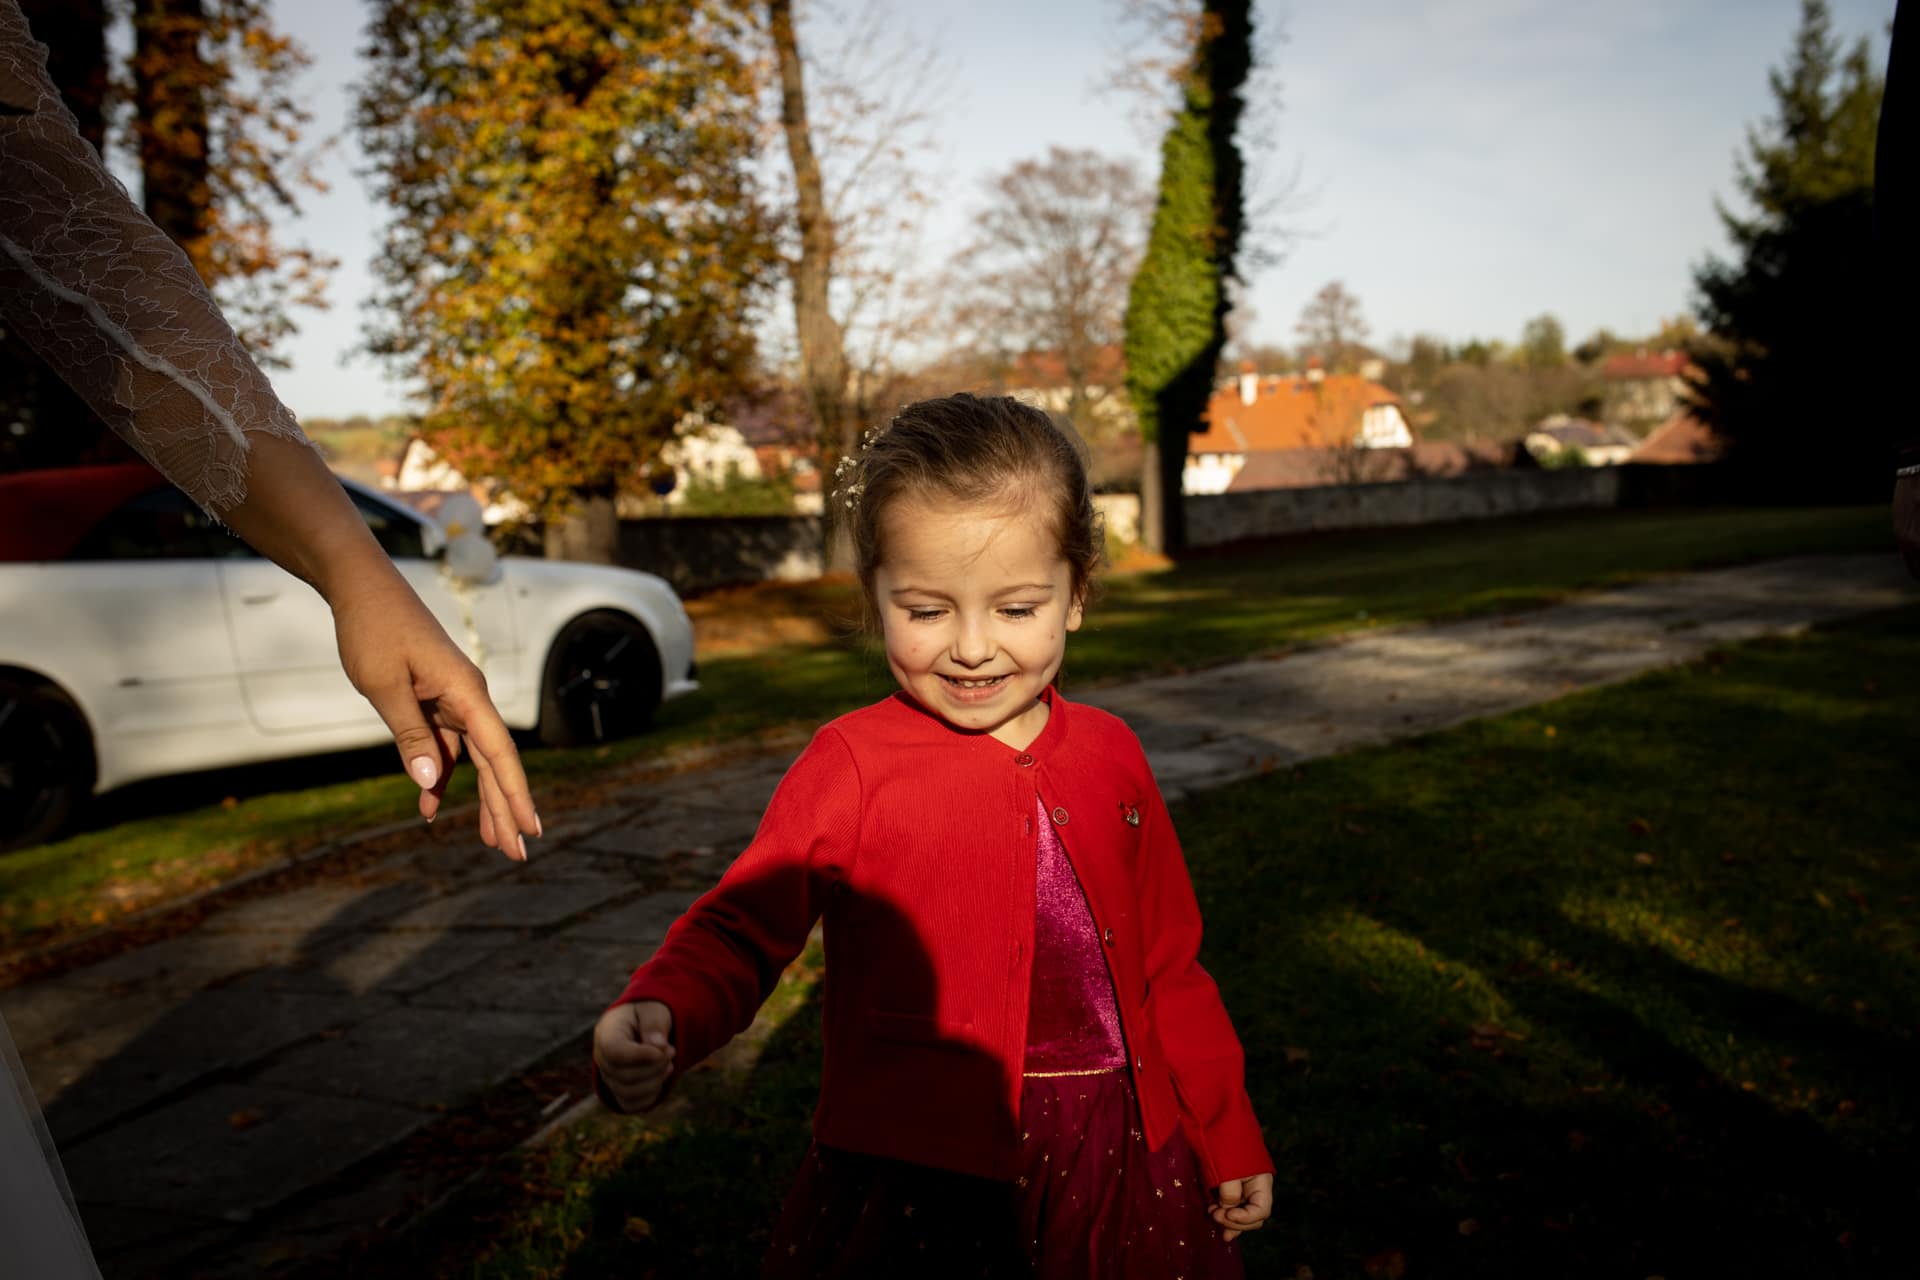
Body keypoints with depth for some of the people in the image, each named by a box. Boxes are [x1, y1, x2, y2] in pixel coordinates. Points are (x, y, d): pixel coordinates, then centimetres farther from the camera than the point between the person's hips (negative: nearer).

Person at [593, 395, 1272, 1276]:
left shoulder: (1109, 756, 2)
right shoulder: (851, 765, -10)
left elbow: (1169, 964, 10)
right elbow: (743, 927, -13)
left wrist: (1228, 1134, 16)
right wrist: (658, 1022, -34)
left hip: (1119, 1169, 4)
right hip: (919, 1179, -3)